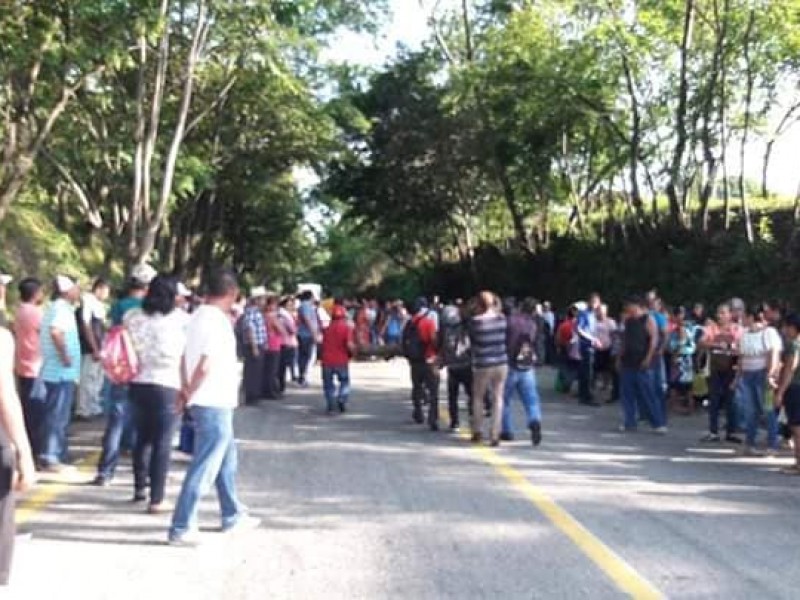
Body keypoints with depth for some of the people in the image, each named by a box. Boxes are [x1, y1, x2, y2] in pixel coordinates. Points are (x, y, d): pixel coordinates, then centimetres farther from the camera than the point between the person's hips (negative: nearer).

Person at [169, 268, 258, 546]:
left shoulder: (199, 315, 9)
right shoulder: (217, 321, -20)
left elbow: (186, 357, 12)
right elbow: (204, 367, -26)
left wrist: (186, 390, 8)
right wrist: (190, 394, -11)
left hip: (214, 403, 10)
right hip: (214, 405, -10)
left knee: (226, 460, 22)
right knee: (204, 468, -4)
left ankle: (233, 515, 35)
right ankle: (181, 528, 0)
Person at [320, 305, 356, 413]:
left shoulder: (327, 329, 10)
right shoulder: (346, 328, -4)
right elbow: (349, 344, -14)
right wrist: (353, 353, 1)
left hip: (327, 360, 3)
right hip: (341, 360, -3)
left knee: (328, 384, 10)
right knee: (345, 381, 16)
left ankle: (330, 406, 0)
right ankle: (342, 399, -4)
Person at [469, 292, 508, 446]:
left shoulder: (475, 321, -13)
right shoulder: (501, 318, -3)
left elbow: (472, 341, -1)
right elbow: (504, 338, 8)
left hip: (483, 365, -3)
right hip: (501, 363, 3)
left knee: (478, 397, 16)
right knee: (498, 398, 8)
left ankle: (478, 431, 21)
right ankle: (495, 435, 4)